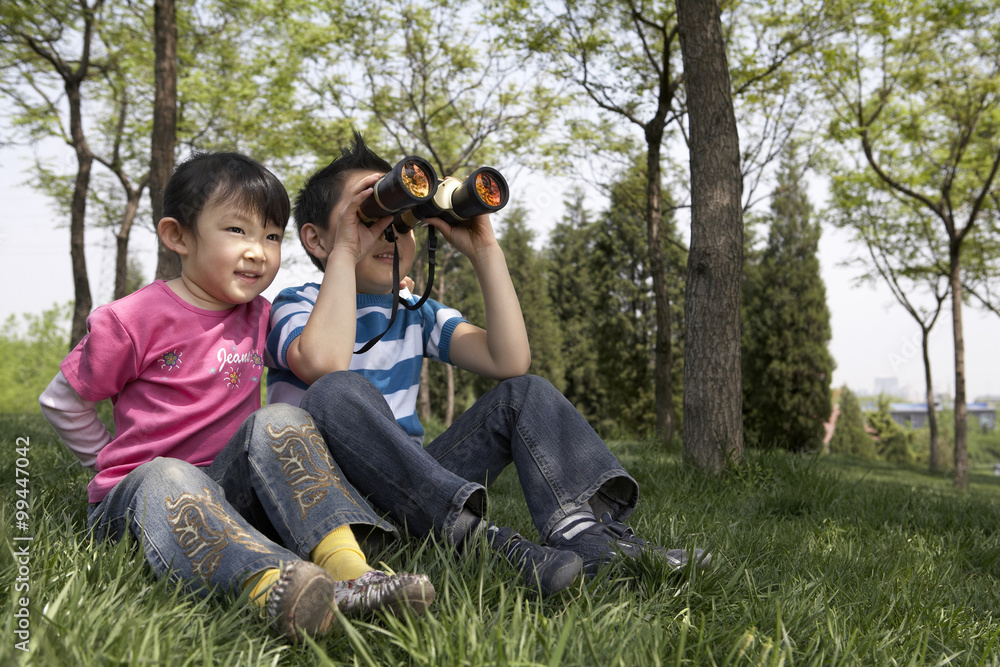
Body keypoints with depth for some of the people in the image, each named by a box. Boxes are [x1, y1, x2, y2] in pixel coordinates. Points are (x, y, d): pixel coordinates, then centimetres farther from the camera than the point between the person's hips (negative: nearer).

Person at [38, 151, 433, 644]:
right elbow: (62, 402, 5)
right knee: (167, 481, -38)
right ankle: (278, 584, -66)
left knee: (281, 422, -24)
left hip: (225, 488, 4)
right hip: (132, 500, -4)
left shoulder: (258, 316, 9)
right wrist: (122, 469, 8)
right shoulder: (133, 320, -7)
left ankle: (348, 567, -46)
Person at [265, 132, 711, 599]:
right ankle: (472, 538, -42)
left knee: (525, 393, -5)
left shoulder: (417, 314, 13)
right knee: (339, 394, -34)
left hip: (407, 485, 5)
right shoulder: (295, 306, -1)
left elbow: (511, 361, -4)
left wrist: (485, 253, -5)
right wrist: (346, 252, -19)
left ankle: (584, 532, -31)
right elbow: (324, 365, -29)